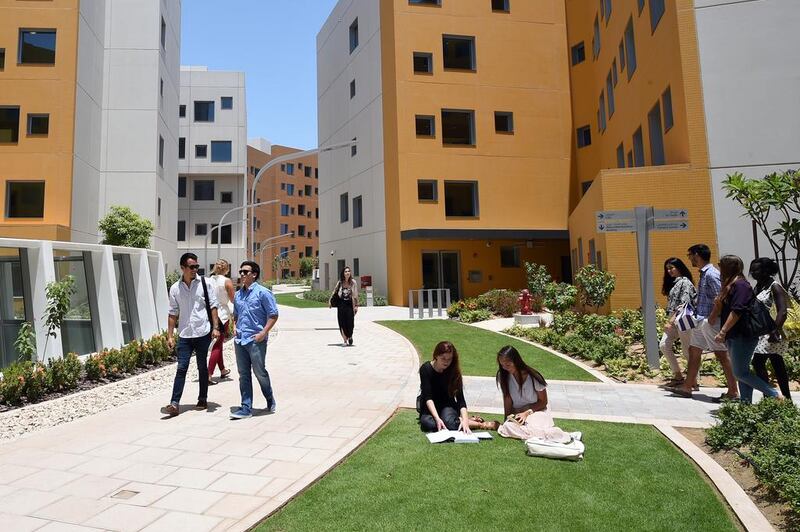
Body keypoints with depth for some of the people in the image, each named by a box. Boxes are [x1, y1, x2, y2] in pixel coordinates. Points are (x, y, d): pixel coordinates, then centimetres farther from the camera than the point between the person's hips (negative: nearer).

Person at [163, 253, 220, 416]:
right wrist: (170, 336, 3)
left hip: (203, 333, -1)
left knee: (202, 367, 10)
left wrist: (215, 327, -8)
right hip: (184, 335, 1)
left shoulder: (204, 283, -1)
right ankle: (175, 404, 1)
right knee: (181, 368, -1)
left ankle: (202, 400, 22)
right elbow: (173, 314, 7)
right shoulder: (175, 288, 4)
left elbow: (213, 306, -1)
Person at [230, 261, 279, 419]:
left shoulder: (262, 292, -8)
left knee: (259, 372, 3)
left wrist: (263, 333, -16)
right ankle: (246, 408, 15)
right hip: (240, 340, 6)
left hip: (256, 340, -6)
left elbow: (273, 315, -9)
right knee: (243, 375, 8)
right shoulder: (238, 295, 13)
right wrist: (235, 328, 10)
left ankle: (270, 401, 25)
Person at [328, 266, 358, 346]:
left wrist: (356, 305, -6)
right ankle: (345, 340, 10)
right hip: (341, 305, 1)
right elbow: (335, 292, 11)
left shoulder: (353, 282, -1)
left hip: (349, 305, -1)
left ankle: (350, 337, 29)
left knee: (350, 323, 0)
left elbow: (355, 295, -2)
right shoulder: (340, 283, 3)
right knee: (342, 323, 0)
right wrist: (330, 301, 8)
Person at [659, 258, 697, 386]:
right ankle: (677, 375, 7)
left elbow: (684, 304, -16)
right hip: (673, 320, 8)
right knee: (664, 345, -2)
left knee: (687, 350, -1)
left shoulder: (685, 282, -7)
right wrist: (669, 320, 7)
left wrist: (672, 321, -21)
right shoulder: (672, 283, 18)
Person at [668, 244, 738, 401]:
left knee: (722, 355, -1)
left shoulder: (711, 274, -15)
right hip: (701, 320, 10)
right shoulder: (704, 273, 13)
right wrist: (697, 312, 15)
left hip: (710, 322, -10)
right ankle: (687, 386, 20)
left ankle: (733, 391, 8)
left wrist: (711, 319, -20)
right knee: (694, 350, 13)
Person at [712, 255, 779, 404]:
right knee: (741, 372, 9)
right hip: (734, 337, 10)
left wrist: (723, 331, -20)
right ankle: (746, 402, 12)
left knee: (740, 372, -7)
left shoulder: (740, 285, -14)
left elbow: (737, 311, -21)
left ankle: (773, 395, 1)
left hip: (743, 336, -10)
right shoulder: (730, 286, 16)